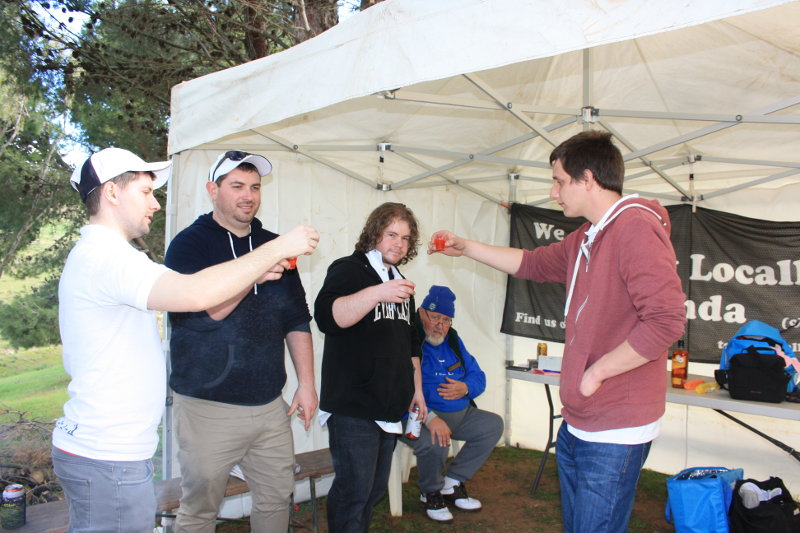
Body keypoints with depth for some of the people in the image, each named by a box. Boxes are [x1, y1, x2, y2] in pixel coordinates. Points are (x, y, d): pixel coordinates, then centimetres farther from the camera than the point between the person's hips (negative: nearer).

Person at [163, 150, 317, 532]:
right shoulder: (189, 244, -3)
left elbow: (297, 321, 12)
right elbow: (211, 308, -19)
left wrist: (306, 384, 7)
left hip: (270, 405, 5)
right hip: (208, 407, -4)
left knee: (276, 500, 13)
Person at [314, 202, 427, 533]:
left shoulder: (401, 284, 18)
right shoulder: (348, 269, -5)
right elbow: (328, 317, -25)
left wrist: (417, 389, 22)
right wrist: (377, 293, -36)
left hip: (390, 405, 8)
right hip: (353, 406, -8)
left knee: (376, 488, 15)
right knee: (354, 489, -6)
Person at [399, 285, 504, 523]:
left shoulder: (453, 341, 12)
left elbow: (478, 377, 15)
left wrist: (465, 388, -10)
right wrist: (429, 418, -38)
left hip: (460, 412, 8)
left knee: (493, 424, -4)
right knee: (434, 440, -35)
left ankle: (452, 483, 5)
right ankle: (431, 492, 0)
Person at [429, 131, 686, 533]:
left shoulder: (636, 229, -20)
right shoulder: (584, 239, 12)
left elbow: (666, 321, -27)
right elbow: (533, 264, 26)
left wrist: (596, 372, -19)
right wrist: (466, 248, 24)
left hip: (614, 431, -10)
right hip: (576, 424, 10)